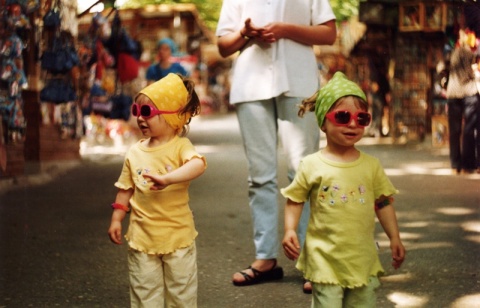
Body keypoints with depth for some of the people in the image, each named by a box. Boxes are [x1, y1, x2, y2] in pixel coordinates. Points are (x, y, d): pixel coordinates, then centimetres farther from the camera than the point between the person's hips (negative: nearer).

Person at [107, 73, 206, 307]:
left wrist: (167, 178, -44)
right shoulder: (135, 152, 2)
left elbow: (198, 164, -31)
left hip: (177, 235, -3)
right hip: (142, 236, 3)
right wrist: (116, 219, 3)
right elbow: (126, 189, 10)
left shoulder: (180, 147, -10)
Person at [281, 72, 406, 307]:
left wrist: (395, 238, 6)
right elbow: (295, 200, 2)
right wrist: (290, 230, -12)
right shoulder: (311, 165, -5)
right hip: (325, 258, -3)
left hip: (363, 258, 3)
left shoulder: (371, 165, 3)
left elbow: (383, 204, 10)